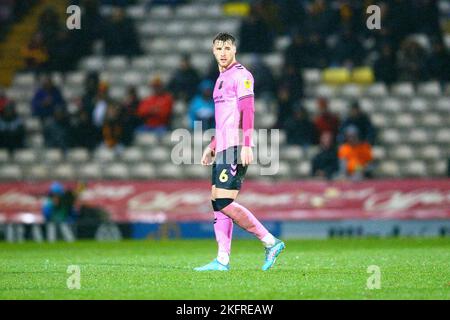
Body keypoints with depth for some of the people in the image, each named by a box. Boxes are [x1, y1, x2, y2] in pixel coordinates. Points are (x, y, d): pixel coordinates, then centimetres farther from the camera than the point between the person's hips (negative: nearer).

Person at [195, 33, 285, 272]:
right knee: (218, 204, 4)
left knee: (224, 203, -15)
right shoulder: (221, 78, 22)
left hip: (235, 149, -9)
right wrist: (211, 147, 28)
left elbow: (247, 111, -16)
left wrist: (246, 145, -24)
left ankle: (270, 242, -10)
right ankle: (222, 260, 4)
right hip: (223, 149, 9)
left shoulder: (241, 75, -6)